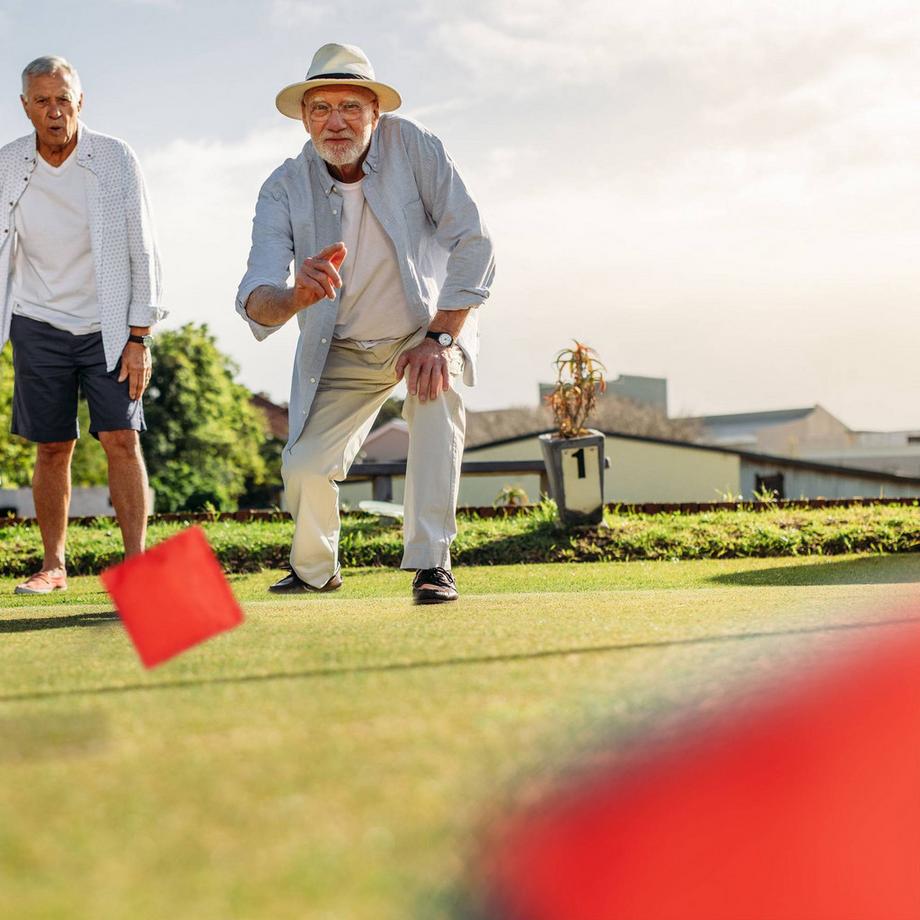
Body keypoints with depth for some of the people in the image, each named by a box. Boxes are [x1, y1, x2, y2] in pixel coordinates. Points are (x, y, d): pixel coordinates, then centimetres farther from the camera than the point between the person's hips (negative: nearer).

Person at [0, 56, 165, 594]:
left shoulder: (115, 160, -7)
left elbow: (142, 252, -5)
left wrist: (139, 337, -8)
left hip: (109, 326, -1)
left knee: (122, 439, -9)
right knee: (53, 448, 3)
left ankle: (136, 561, -5)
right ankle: (53, 566, 14)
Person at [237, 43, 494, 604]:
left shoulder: (413, 147, -21)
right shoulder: (284, 189, -17)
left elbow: (473, 243, -21)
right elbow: (255, 300, -28)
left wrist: (439, 339, -28)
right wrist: (297, 297, -52)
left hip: (429, 326, -1)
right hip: (343, 351, 2)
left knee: (437, 395, -33)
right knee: (305, 469, -8)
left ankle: (431, 564, -22)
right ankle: (315, 571, 25)